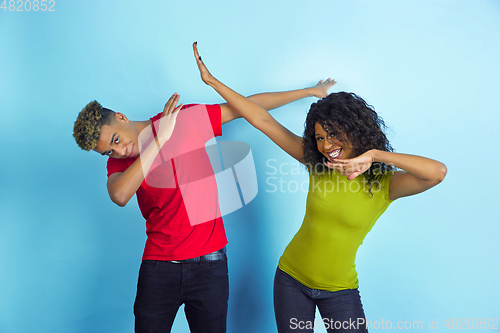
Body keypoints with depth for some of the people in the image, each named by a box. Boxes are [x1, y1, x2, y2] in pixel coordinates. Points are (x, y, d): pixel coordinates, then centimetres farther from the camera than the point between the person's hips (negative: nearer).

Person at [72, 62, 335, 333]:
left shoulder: (185, 119, -3)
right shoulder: (118, 163, 1)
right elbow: (120, 196, -22)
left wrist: (309, 91, 7)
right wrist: (159, 139, -19)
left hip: (208, 262, -1)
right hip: (159, 267, 2)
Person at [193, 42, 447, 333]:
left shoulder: (385, 184, -14)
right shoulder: (317, 164, -7)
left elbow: (438, 171, -32)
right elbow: (263, 121, -8)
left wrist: (375, 155, -34)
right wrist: (212, 81, -5)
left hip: (340, 290, -2)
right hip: (291, 279, 2)